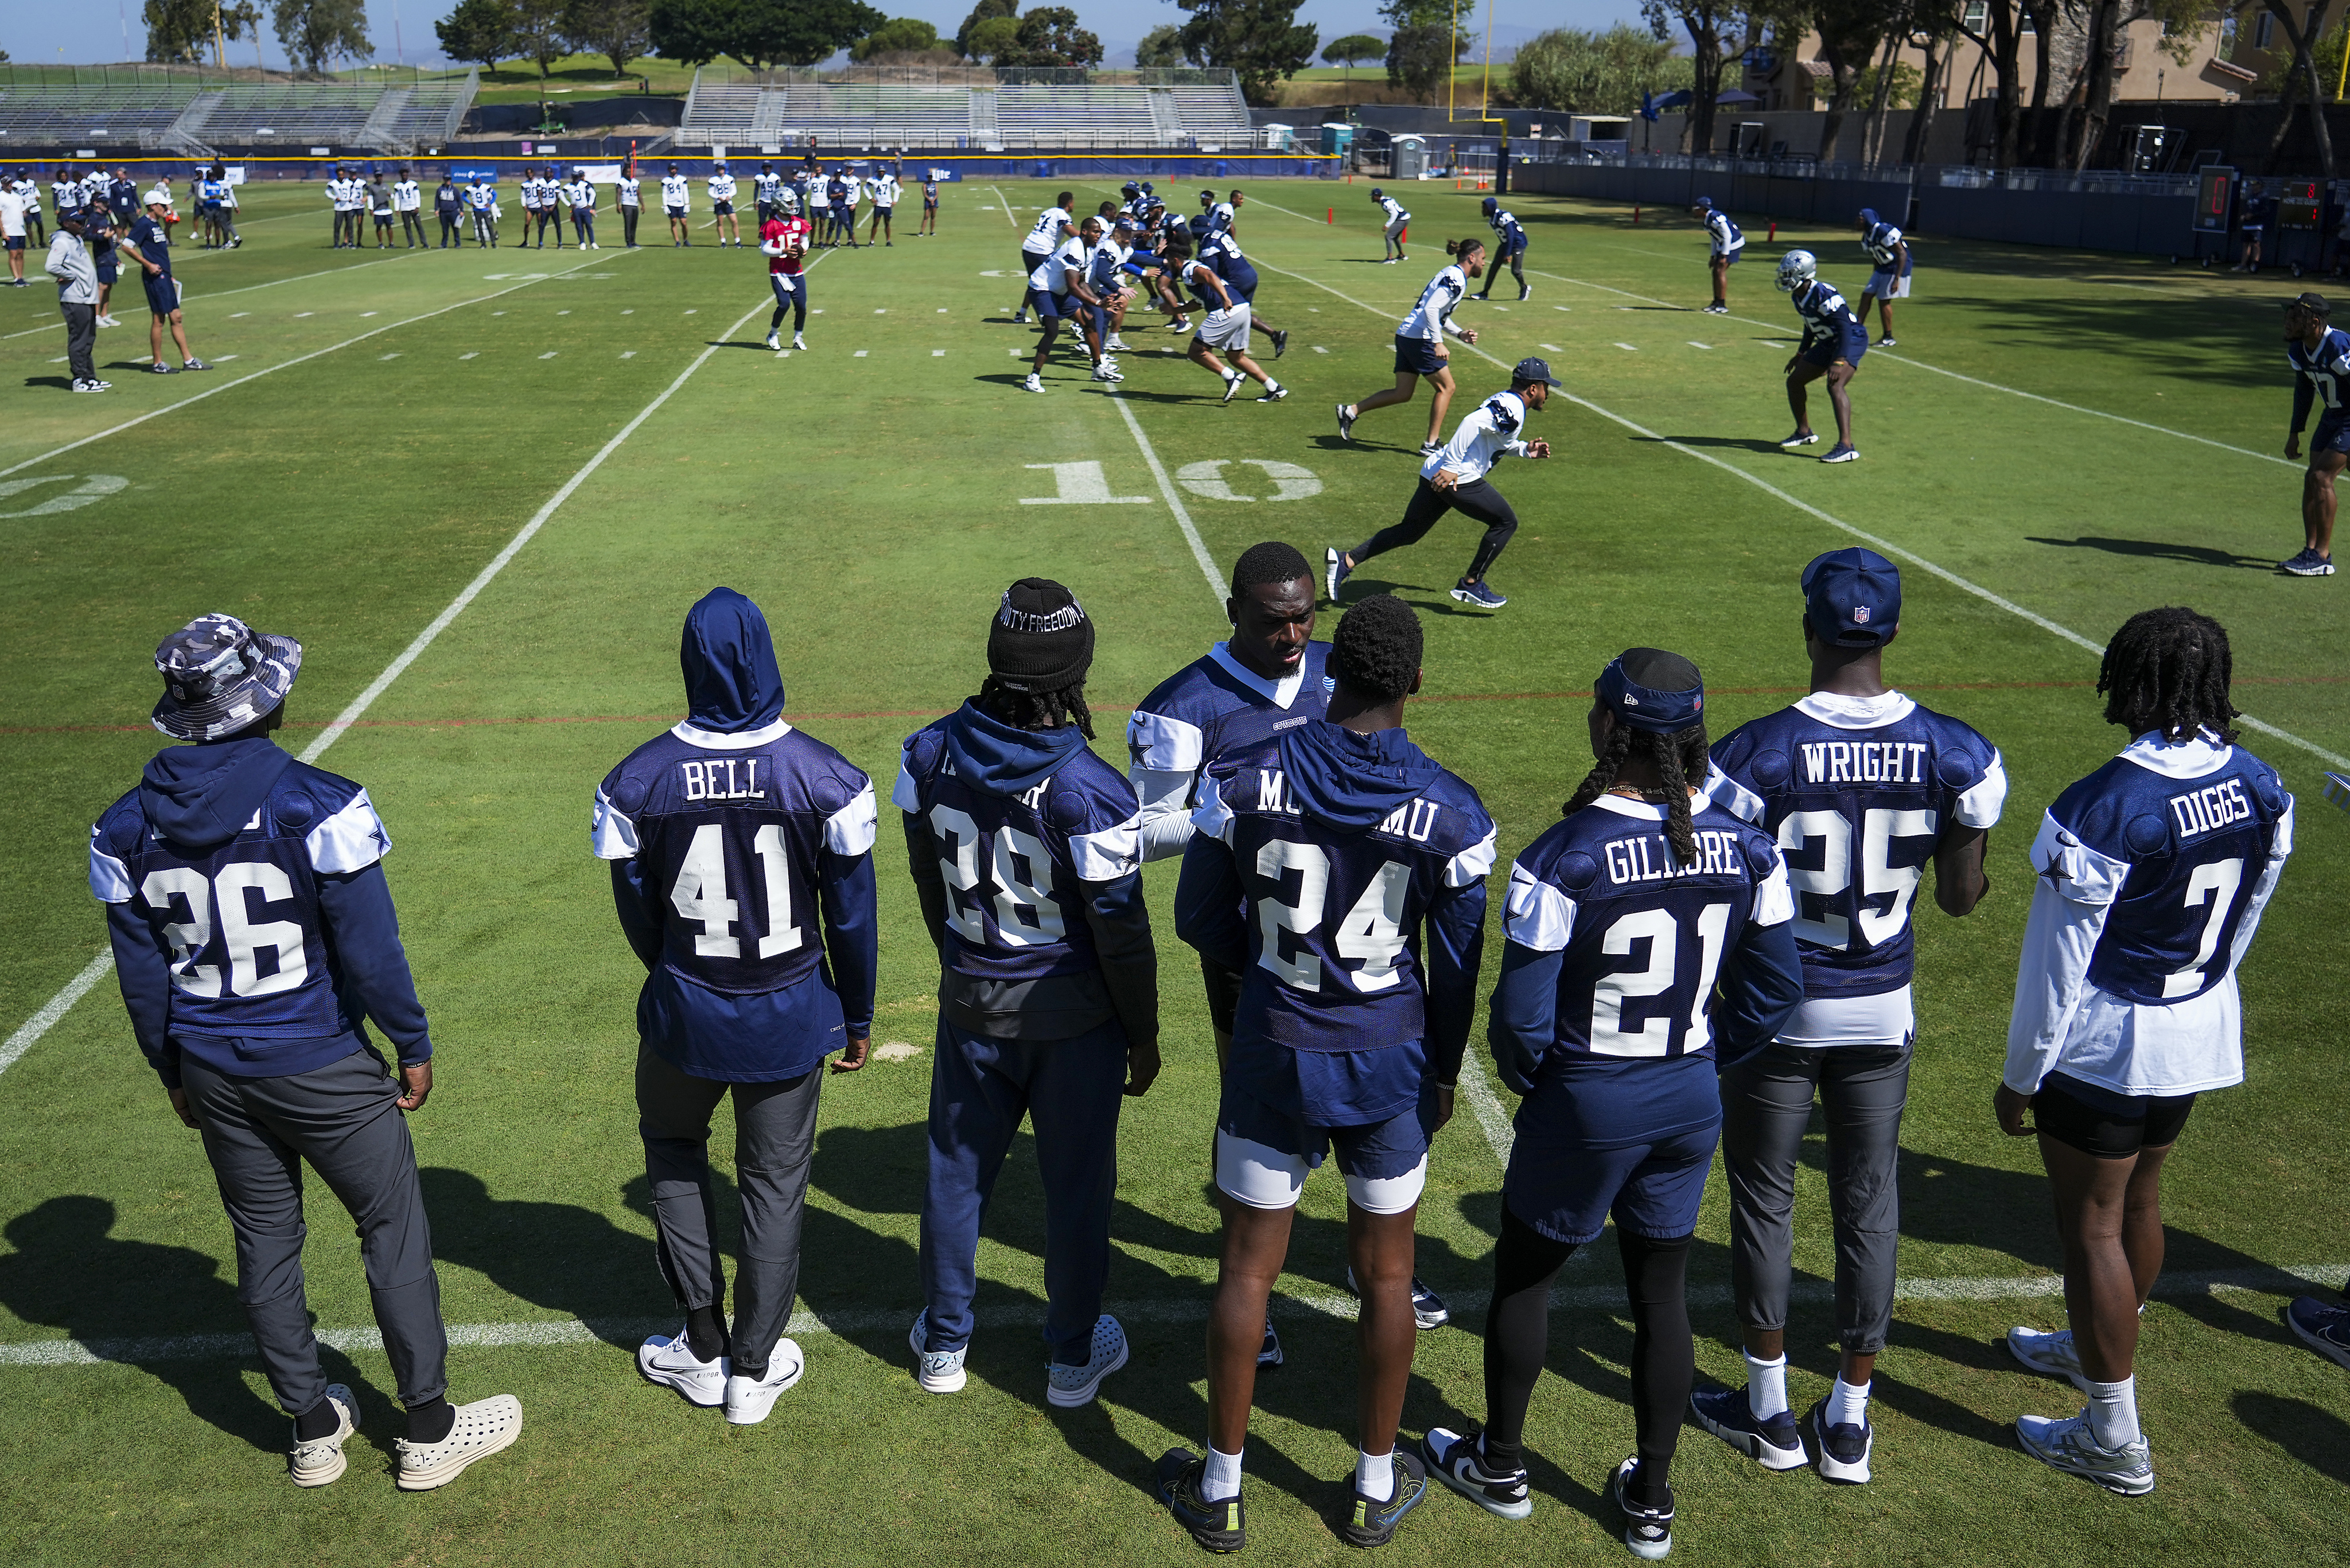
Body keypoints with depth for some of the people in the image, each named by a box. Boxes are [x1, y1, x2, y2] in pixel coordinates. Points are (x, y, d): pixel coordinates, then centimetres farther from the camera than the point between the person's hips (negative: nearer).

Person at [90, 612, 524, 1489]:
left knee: (264, 1243, 17)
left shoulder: (128, 829, -3)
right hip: (323, 1068, -5)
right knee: (393, 1230, 9)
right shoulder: (318, 808, -19)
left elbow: (139, 973, 5)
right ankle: (429, 1432, 19)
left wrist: (174, 1071, 18)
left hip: (214, 1075, 5)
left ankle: (313, 1430, 31)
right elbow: (370, 949, -16)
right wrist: (413, 1045, -3)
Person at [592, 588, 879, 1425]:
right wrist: (857, 1018, 10)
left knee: (673, 1149, 26)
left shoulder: (638, 780, -12)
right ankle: (754, 1370, 29)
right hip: (790, 1018, 0)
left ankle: (704, 1350, 30)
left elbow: (636, 915, 1)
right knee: (775, 1182, 15)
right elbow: (851, 915, -5)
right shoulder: (826, 778, -14)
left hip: (684, 1014, 1)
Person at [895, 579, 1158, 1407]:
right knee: (1076, 1183, 14)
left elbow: (926, 879, 5)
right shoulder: (1090, 792, -26)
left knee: (958, 1169, 20)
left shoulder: (929, 754, -11)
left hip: (971, 1002, 4)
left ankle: (943, 1341, 37)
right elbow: (1122, 933, -17)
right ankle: (1073, 1357, 30)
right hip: (1075, 1015, -4)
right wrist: (1143, 1035, -1)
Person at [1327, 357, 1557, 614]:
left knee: (1410, 531, 17)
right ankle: (1471, 585, 6)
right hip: (1458, 478, -10)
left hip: (1434, 474, 10)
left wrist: (1525, 450, 24)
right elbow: (1473, 424, -25)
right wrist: (1451, 467, -27)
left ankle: (1345, 561, 9)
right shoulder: (1512, 409, -10)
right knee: (1506, 522, 4)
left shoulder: (1503, 402, 21)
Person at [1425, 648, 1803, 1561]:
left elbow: (1523, 1015, -16)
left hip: (1586, 1105, -4)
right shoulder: (1745, 851, -7)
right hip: (1691, 1105, 4)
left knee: (1523, 1275, 18)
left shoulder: (1565, 858, -22)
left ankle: (1499, 1467, 36)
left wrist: (1533, 1079, 4)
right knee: (1661, 1290, 18)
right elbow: (1774, 989, 3)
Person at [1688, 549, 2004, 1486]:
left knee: (1765, 1200, 13)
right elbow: (1962, 899, 1)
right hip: (1883, 1012, 3)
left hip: (1774, 1009, -3)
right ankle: (1850, 1422, 27)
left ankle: (1769, 1410, 27)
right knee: (1869, 1202, 15)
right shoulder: (1956, 755, -8)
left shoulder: (1758, 754, -19)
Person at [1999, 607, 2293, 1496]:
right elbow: (2243, 923, 10)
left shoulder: (2108, 808, -26)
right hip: (2202, 1036, 7)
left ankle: (2115, 1441, 17)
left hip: (2104, 1046, -7)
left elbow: (2058, 959, -18)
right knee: (2139, 1199, 25)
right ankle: (2096, 1346, 48)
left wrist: (2020, 1078, -7)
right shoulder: (2262, 790, -4)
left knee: (2092, 1225, 6)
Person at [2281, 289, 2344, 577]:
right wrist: (2295, 433, 16)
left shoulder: (2339, 348, -30)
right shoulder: (2298, 350, -2)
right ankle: (2311, 550, 10)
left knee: (2321, 477, -15)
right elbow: (2304, 390, 14)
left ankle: (2322, 557, -9)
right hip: (2333, 415, 9)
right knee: (2312, 479, 4)